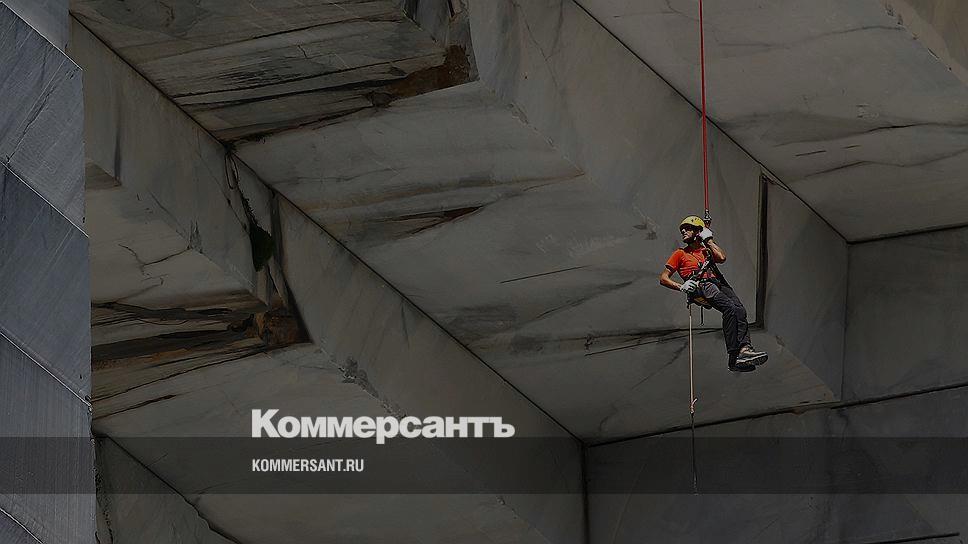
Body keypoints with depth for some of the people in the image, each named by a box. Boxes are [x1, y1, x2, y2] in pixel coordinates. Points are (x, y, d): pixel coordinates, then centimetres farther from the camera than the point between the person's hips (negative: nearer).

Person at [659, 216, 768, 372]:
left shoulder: (706, 251, 33)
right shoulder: (680, 254, 25)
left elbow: (721, 258, 11)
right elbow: (663, 278, 18)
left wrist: (708, 240, 20)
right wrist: (681, 287, 0)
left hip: (717, 283, 4)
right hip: (700, 286, -4)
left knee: (739, 310, -27)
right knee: (730, 308, -31)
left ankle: (744, 349, -45)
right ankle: (734, 357, -39)